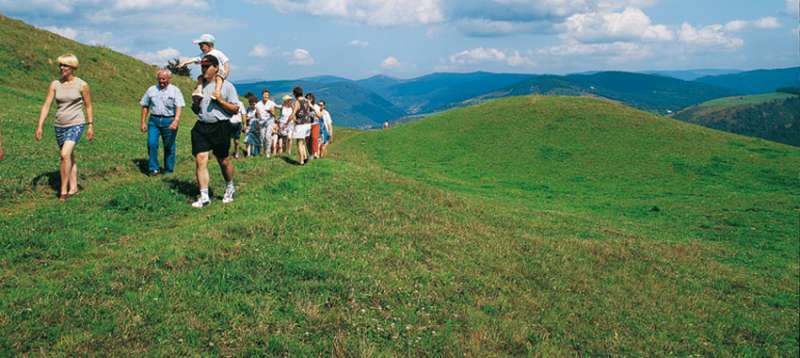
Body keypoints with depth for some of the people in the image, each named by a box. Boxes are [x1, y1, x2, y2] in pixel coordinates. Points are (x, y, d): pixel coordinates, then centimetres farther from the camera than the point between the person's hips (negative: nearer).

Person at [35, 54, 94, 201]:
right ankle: (73, 188, 27)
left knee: (65, 155, -21)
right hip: (60, 126, 5)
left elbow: (88, 106, 0)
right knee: (69, 157, 14)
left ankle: (63, 190, -11)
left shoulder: (82, 85, -8)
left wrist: (90, 126, 1)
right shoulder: (55, 84, 0)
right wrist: (39, 126, -6)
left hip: (76, 124, -5)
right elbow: (46, 105, -1)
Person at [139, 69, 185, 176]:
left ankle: (168, 170, 16)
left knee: (169, 147, 4)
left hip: (169, 121, -2)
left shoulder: (175, 90, 1)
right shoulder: (151, 90, 10)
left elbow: (179, 107, -10)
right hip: (154, 120, 2)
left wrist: (176, 121, -26)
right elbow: (145, 106, 14)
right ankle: (153, 169, -1)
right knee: (151, 143, -10)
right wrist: (143, 122, 8)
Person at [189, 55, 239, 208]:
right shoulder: (201, 86, 14)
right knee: (201, 160, -7)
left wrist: (220, 101, -15)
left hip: (220, 127, -4)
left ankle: (230, 187, 34)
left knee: (224, 161, 9)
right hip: (201, 127, 4)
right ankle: (204, 196, -5)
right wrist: (196, 103, 1)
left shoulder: (226, 86, -2)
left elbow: (235, 109, -4)